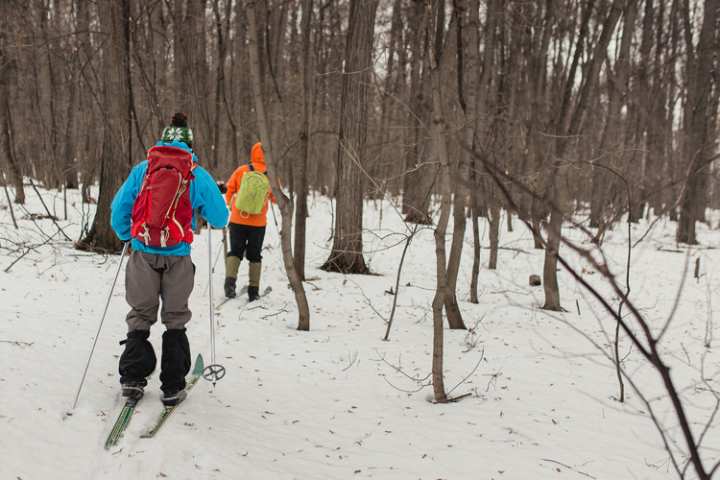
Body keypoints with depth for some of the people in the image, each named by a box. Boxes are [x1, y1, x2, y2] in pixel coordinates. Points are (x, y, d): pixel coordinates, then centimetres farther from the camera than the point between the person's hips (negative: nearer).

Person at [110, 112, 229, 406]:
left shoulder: (142, 169, 4)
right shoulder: (198, 175, 0)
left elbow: (118, 209, 5)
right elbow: (221, 219, 3)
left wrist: (125, 237, 23)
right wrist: (203, 208, 25)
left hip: (143, 254, 1)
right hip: (178, 257, -1)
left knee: (140, 316, 16)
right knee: (175, 320, 12)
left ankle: (132, 378, 11)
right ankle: (173, 387, 13)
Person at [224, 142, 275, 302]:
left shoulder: (241, 171, -3)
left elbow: (229, 190, 4)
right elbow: (275, 198, 7)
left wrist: (231, 205, 23)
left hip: (238, 219, 0)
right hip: (258, 222, 0)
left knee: (235, 251, 11)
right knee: (254, 255, 12)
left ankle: (230, 280, -12)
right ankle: (253, 290, 10)